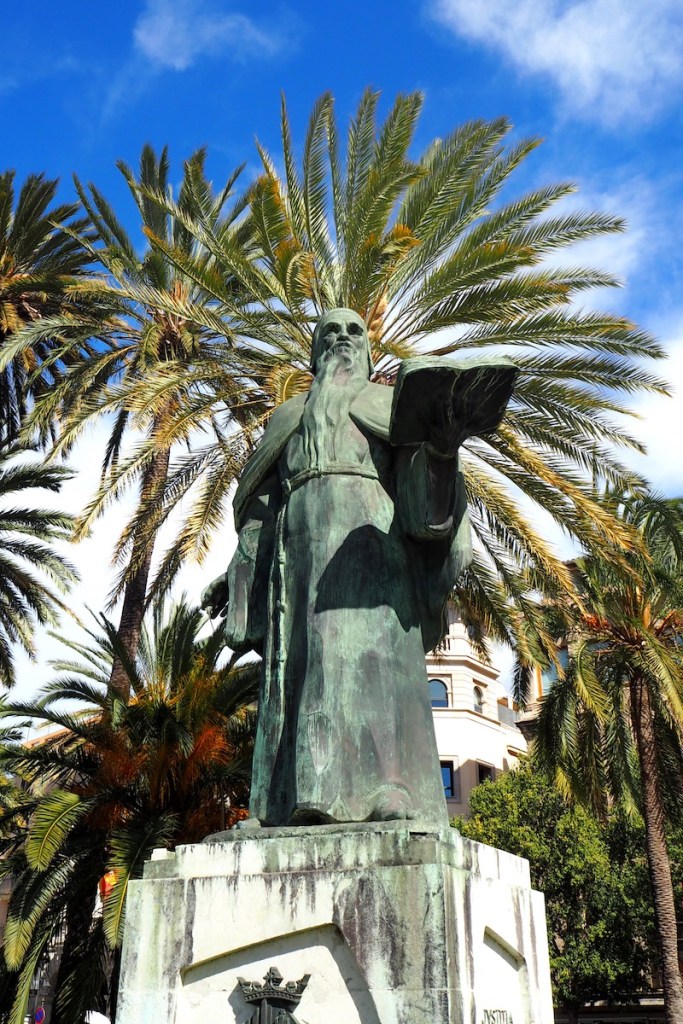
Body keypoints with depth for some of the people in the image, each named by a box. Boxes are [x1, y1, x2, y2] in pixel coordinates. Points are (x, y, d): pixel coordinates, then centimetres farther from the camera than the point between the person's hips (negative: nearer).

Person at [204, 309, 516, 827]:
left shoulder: (390, 403, 25)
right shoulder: (289, 417, 33)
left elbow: (425, 465, 5)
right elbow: (264, 501, 25)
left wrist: (445, 435, -20)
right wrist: (237, 570, 14)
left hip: (370, 528, -2)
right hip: (303, 531, 3)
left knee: (374, 644, -21)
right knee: (307, 658, -12)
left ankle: (389, 791, -30)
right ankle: (312, 798, -20)